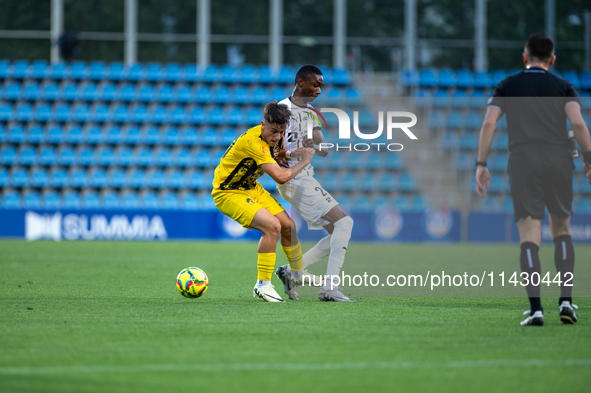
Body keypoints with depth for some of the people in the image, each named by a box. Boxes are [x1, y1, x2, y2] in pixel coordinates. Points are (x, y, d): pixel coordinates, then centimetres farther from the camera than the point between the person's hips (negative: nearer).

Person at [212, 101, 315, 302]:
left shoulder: (273, 137, -4)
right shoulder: (253, 141, -32)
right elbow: (280, 176, -34)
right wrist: (304, 161, -19)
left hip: (251, 188, 9)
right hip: (228, 193, -9)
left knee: (288, 226, 6)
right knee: (272, 226, -25)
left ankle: (298, 275, 31)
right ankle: (262, 286, -15)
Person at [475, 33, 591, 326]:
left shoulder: (507, 86, 14)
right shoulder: (563, 87, 13)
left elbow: (488, 123, 1)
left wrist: (481, 166, 1)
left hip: (522, 161, -1)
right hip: (559, 159, 1)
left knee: (529, 238, -4)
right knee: (561, 230, 18)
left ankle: (535, 309, -16)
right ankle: (565, 300, 5)